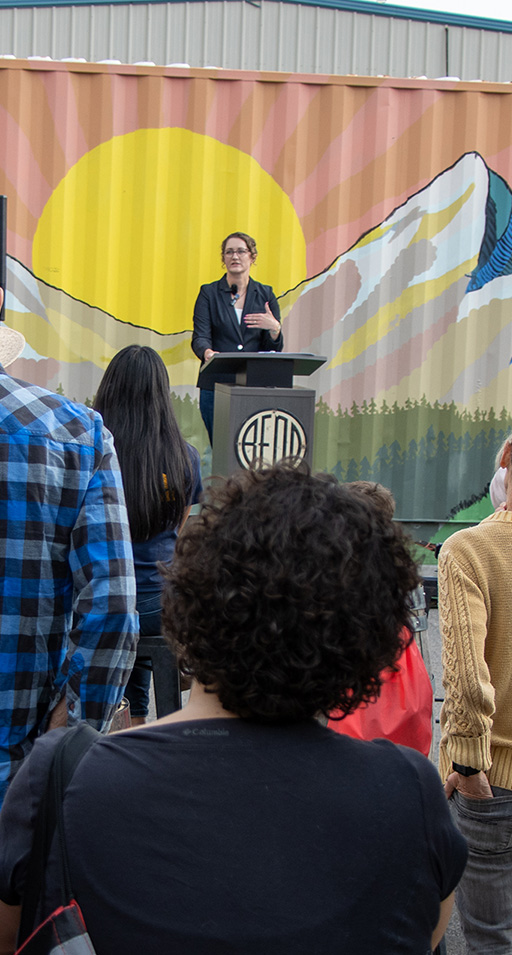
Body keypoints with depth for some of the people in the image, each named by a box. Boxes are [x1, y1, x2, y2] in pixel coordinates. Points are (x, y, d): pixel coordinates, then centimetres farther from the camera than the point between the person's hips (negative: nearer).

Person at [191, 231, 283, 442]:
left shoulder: (265, 295, 11)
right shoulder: (209, 293, 6)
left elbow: (274, 349, 8)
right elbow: (200, 337, -6)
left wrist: (274, 328, -14)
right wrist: (208, 352, -29)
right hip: (216, 385, -1)